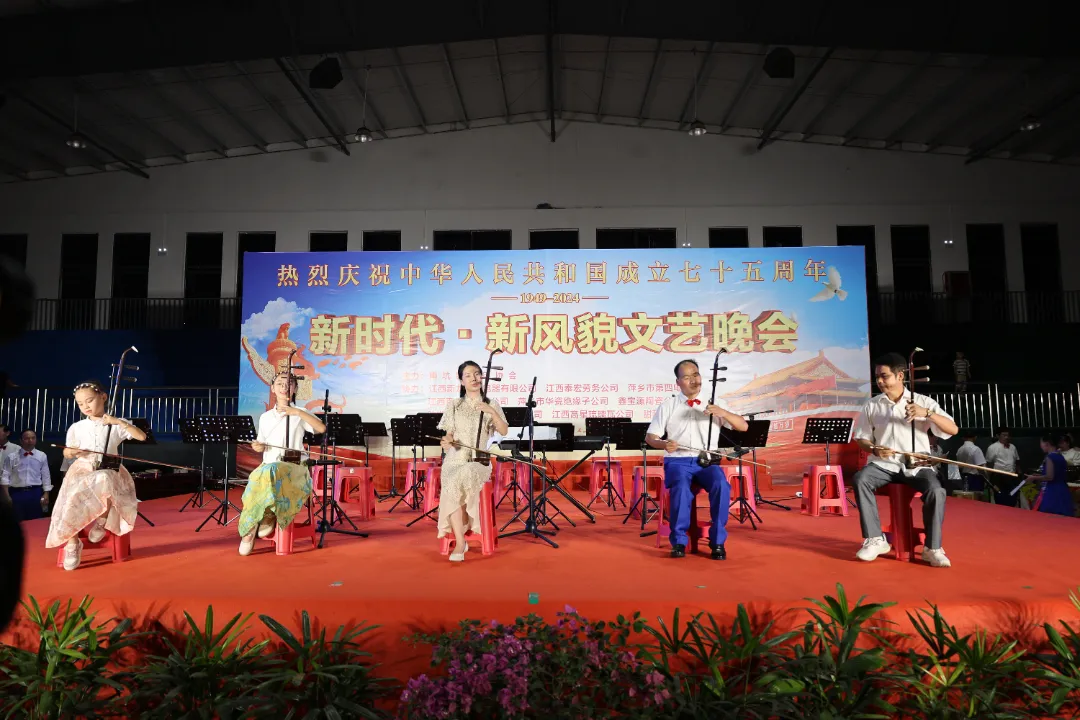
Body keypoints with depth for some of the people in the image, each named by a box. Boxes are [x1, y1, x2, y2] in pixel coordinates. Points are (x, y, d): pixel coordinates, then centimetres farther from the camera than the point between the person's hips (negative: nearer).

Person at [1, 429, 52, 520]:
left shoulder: (42, 456, 5)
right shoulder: (12, 457, 2)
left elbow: (46, 476, 5)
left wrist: (46, 494, -1)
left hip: (35, 493, 0)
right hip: (16, 493, 0)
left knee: (35, 522, 7)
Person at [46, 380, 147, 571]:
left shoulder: (116, 425, 5)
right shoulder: (76, 427, 12)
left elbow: (142, 436, -8)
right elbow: (67, 452, 17)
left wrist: (118, 421, -14)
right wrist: (70, 452, -7)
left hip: (109, 470, -2)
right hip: (82, 470, 2)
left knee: (104, 482, -38)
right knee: (73, 498, -29)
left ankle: (102, 521, -11)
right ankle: (72, 542, -15)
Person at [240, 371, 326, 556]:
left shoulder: (299, 414, 4)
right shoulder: (265, 417, 17)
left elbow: (322, 428, -13)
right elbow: (262, 444, 23)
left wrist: (298, 412, -18)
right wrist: (258, 446, -2)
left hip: (293, 466, -3)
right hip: (268, 466, 3)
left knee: (271, 472, -37)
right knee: (257, 478, -31)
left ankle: (268, 515, -18)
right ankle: (248, 529, -22)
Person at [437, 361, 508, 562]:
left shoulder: (491, 404, 10)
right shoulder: (454, 406, 12)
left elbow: (504, 431, -1)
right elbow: (448, 435, 8)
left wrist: (492, 412, -15)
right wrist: (446, 442, -16)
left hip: (479, 461, -1)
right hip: (455, 459, 1)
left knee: (466, 476, -38)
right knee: (452, 485, -34)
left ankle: (460, 539, -22)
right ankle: (460, 541, -27)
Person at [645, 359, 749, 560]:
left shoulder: (715, 404, 12)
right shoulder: (667, 406, 8)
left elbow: (743, 426, 5)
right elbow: (650, 437, 6)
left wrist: (722, 412, -13)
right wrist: (664, 444, -17)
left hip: (707, 462, 1)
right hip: (678, 461, -1)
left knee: (721, 485, -31)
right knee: (681, 487, -34)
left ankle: (717, 542, -16)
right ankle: (679, 541, -19)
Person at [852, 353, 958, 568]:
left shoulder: (923, 401, 3)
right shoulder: (871, 405, 6)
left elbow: (953, 430, -6)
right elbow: (861, 438, 9)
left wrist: (927, 413, -22)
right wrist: (874, 449, -13)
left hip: (917, 465, -1)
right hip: (884, 464, 1)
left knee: (936, 491, -30)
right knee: (861, 479, -29)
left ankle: (932, 548, -13)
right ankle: (875, 540, -20)